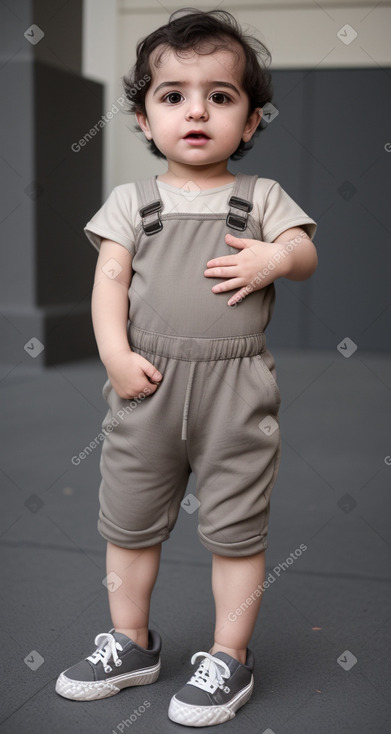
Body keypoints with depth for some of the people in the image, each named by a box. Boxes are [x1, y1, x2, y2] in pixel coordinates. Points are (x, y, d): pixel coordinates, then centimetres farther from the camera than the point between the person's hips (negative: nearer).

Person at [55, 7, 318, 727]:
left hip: (235, 387, -1)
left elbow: (307, 251, 5)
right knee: (129, 521, 14)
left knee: (235, 528, 6)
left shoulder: (262, 198, 5)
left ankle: (230, 656, 25)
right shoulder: (131, 200, 6)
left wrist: (276, 257, -17)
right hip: (147, 383, 2)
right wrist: (116, 354, -12)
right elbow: (110, 280, 0)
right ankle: (131, 642, 34)